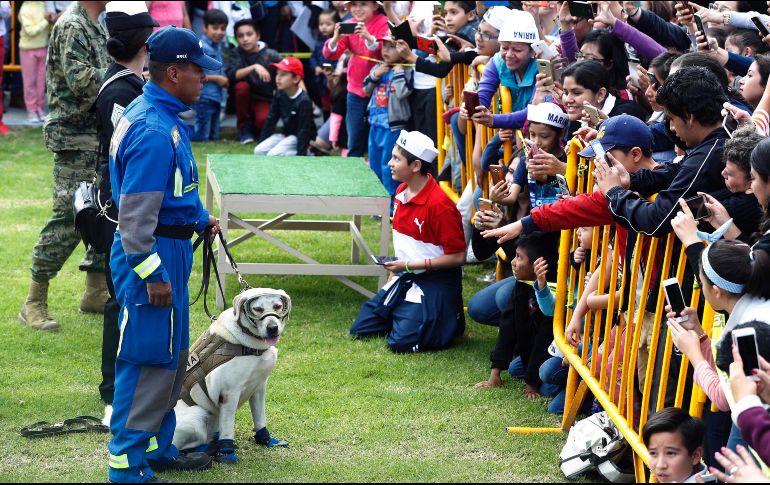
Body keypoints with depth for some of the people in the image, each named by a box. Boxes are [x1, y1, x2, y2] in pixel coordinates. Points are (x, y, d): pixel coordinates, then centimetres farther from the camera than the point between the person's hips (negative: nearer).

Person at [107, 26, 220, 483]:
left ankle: (158, 448, 30)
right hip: (153, 255, -11)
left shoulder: (163, 117, 10)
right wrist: (152, 274, -23)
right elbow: (135, 212, -24)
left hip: (172, 250, 11)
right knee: (148, 360, -6)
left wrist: (201, 218, 16)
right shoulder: (153, 132, -22)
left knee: (172, 357, 19)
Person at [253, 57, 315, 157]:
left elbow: (304, 131, -24)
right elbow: (271, 119, 5)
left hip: (299, 137, -7)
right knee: (259, 151, -10)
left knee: (274, 154, -26)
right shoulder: (280, 95, -1)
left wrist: (301, 155, -28)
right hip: (285, 134, 7)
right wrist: (260, 143, 1)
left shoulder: (304, 101, -23)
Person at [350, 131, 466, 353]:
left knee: (402, 342, -20)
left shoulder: (439, 204, -23)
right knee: (360, 329, 6)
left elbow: (457, 257, -20)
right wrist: (396, 270, 12)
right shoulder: (401, 193, 4)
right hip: (405, 279, 8)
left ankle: (450, 319, 4)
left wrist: (410, 265, -19)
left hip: (435, 283, -8)